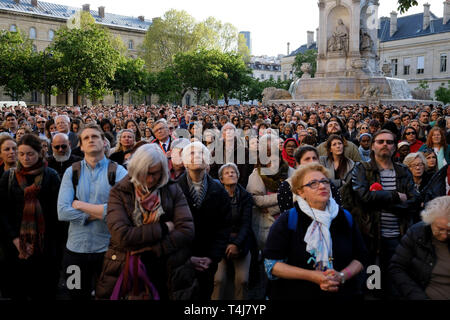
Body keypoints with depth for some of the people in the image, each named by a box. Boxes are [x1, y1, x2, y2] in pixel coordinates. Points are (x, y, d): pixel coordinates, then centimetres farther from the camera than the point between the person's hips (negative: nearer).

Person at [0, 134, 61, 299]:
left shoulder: (51, 176, 0)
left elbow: (55, 210, -2)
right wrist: (15, 239, -8)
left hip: (44, 244, -1)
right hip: (16, 245, 2)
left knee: (44, 291, 4)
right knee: (17, 291, 8)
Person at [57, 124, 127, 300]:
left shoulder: (118, 171, -5)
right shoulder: (72, 172, 2)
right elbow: (63, 212, -9)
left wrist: (80, 205, -12)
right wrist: (99, 212, -13)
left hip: (108, 248, -2)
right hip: (76, 248, 2)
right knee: (78, 296, 18)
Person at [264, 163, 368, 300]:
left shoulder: (345, 218, 1)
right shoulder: (287, 220, -11)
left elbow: (361, 257, 4)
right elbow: (271, 264, -14)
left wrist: (342, 276, -15)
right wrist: (311, 276, -21)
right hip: (297, 294, -3)